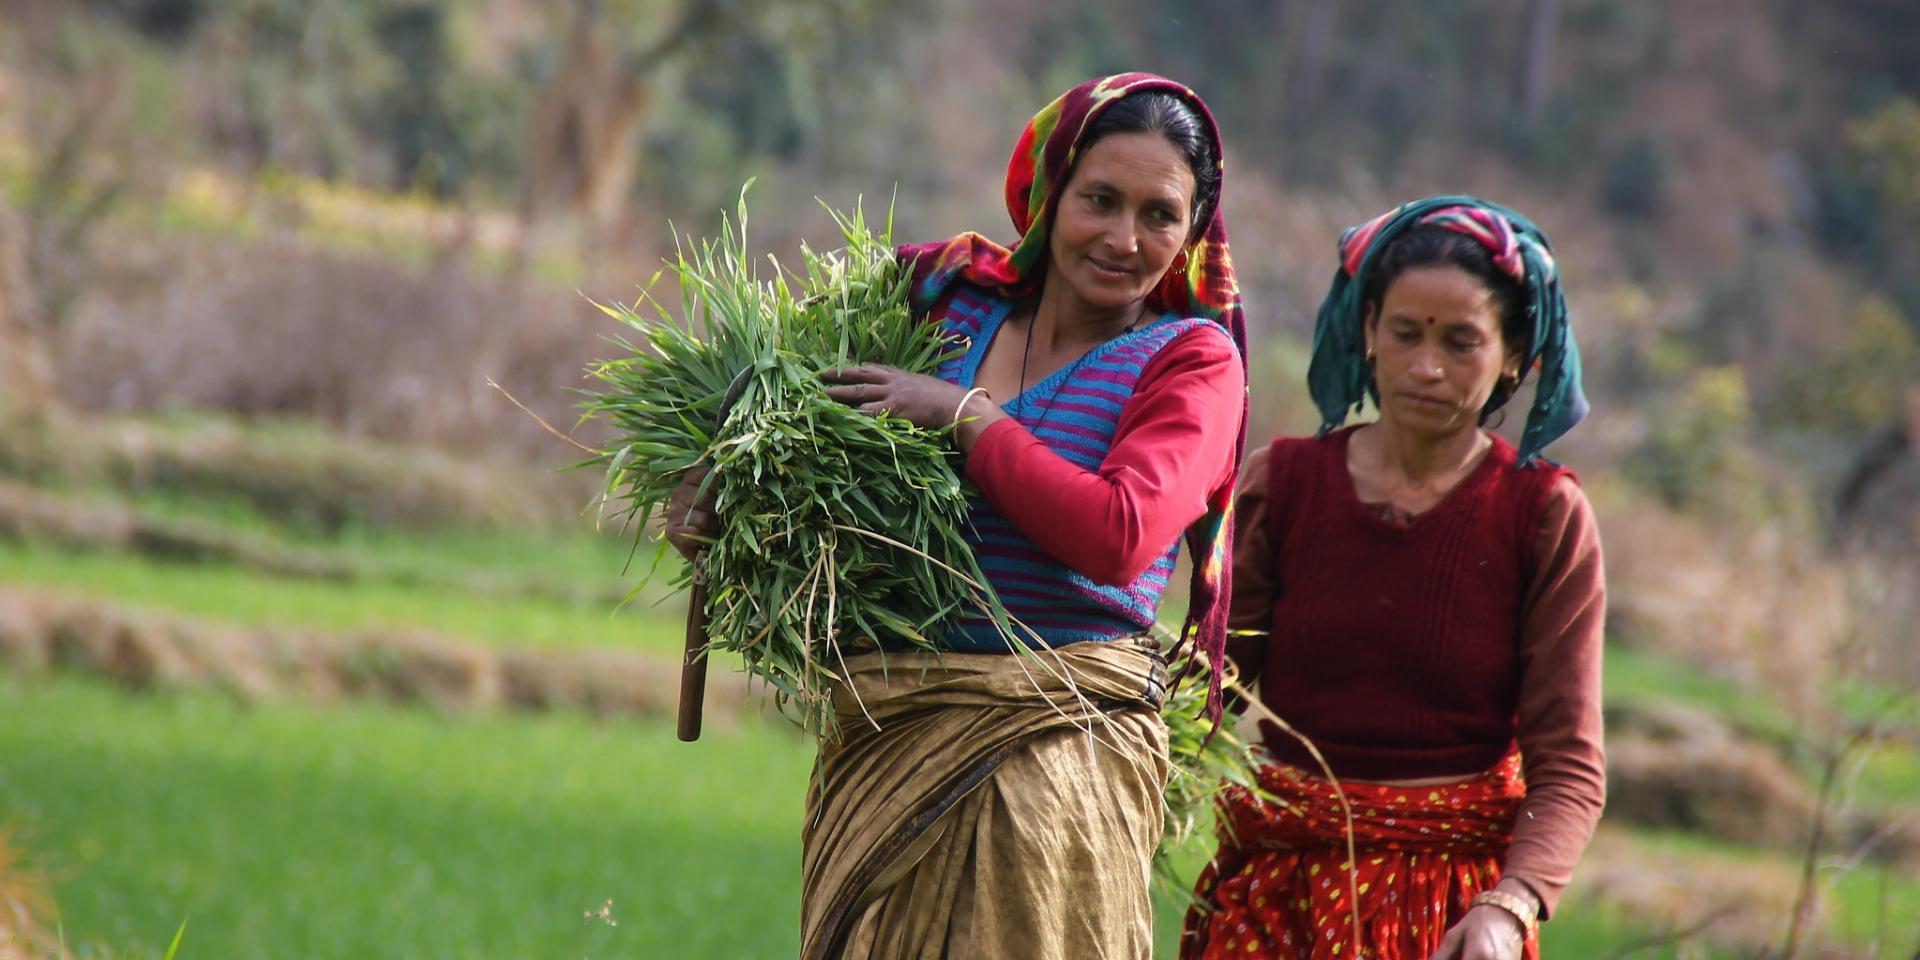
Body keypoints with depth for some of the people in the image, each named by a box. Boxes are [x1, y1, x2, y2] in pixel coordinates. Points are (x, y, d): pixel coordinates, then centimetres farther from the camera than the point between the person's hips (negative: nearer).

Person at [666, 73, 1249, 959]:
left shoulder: (1191, 361, -1)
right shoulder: (955, 302, 10)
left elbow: (1117, 535, -18)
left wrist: (967, 416, -11)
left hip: (1054, 746, -4)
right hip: (879, 744, 4)